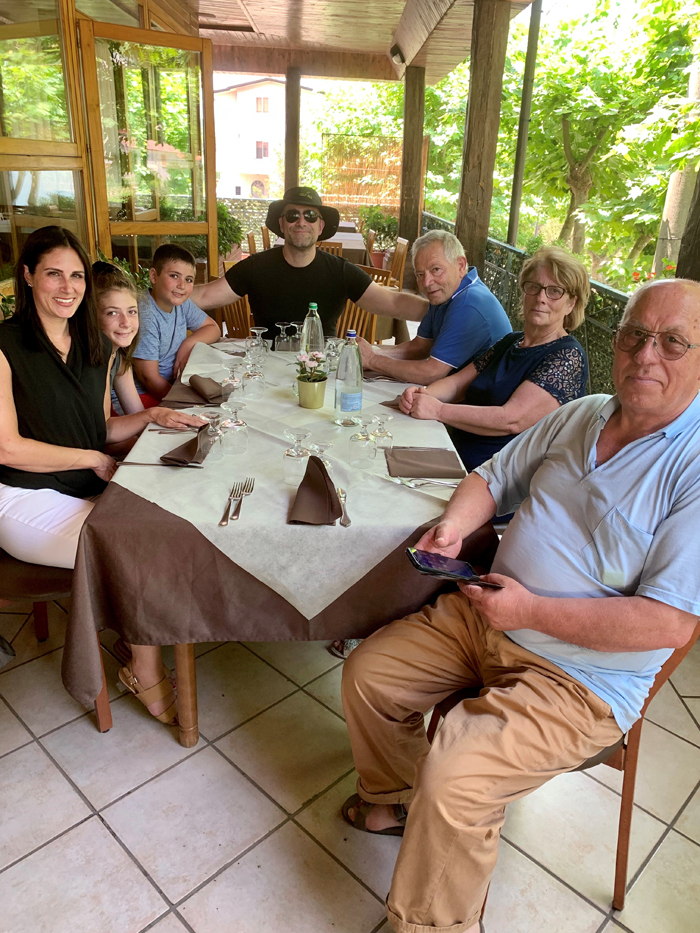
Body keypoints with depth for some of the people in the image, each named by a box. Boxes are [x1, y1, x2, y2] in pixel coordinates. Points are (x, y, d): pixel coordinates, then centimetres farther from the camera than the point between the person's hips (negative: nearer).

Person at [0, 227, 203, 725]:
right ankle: (147, 674, 0)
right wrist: (94, 460, -11)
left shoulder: (97, 347, 11)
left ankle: (137, 640, 3)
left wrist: (153, 416, -1)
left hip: (89, 493, 7)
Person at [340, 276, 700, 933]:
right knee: (366, 673, 6)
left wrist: (531, 611, -23)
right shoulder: (579, 416, 4)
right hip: (484, 615, 7)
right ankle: (395, 798, 33)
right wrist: (452, 526, -8)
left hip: (578, 678, -7)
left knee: (451, 780, -23)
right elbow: (494, 477, 14)